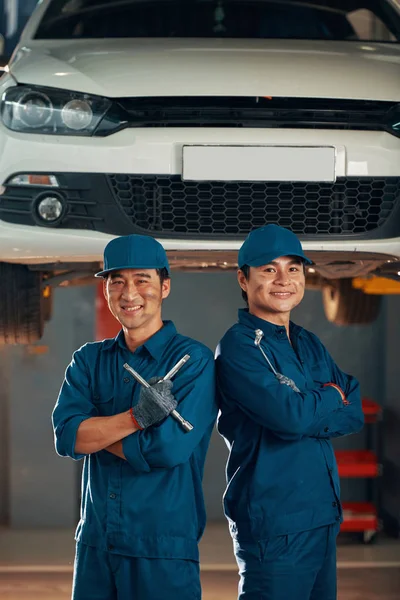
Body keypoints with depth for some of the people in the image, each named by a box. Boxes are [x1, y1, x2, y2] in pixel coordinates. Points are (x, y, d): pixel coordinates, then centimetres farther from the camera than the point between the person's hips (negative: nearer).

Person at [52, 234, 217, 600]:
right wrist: (136, 417, -21)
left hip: (164, 551, -4)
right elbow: (65, 437, -7)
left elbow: (170, 448, -19)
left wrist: (93, 431, -7)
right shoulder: (89, 360, 8)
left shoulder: (193, 359, -7)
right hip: (94, 543, 5)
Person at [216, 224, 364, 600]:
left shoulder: (310, 345, 15)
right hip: (273, 523, -8)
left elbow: (355, 414, 6)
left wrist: (307, 410, -12)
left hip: (323, 517, 8)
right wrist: (331, 398, -3)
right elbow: (290, 417, -22)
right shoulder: (239, 346, -11)